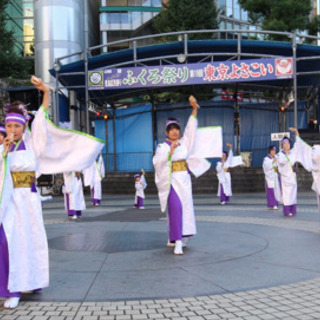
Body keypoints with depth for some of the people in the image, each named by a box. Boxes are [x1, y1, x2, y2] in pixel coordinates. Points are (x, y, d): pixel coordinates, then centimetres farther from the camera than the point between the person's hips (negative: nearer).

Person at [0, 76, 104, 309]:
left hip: (28, 198, 1)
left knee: (30, 237, 9)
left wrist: (46, 93, -15)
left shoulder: (31, 143, 4)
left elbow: (41, 122, -6)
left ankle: (28, 280, 26)